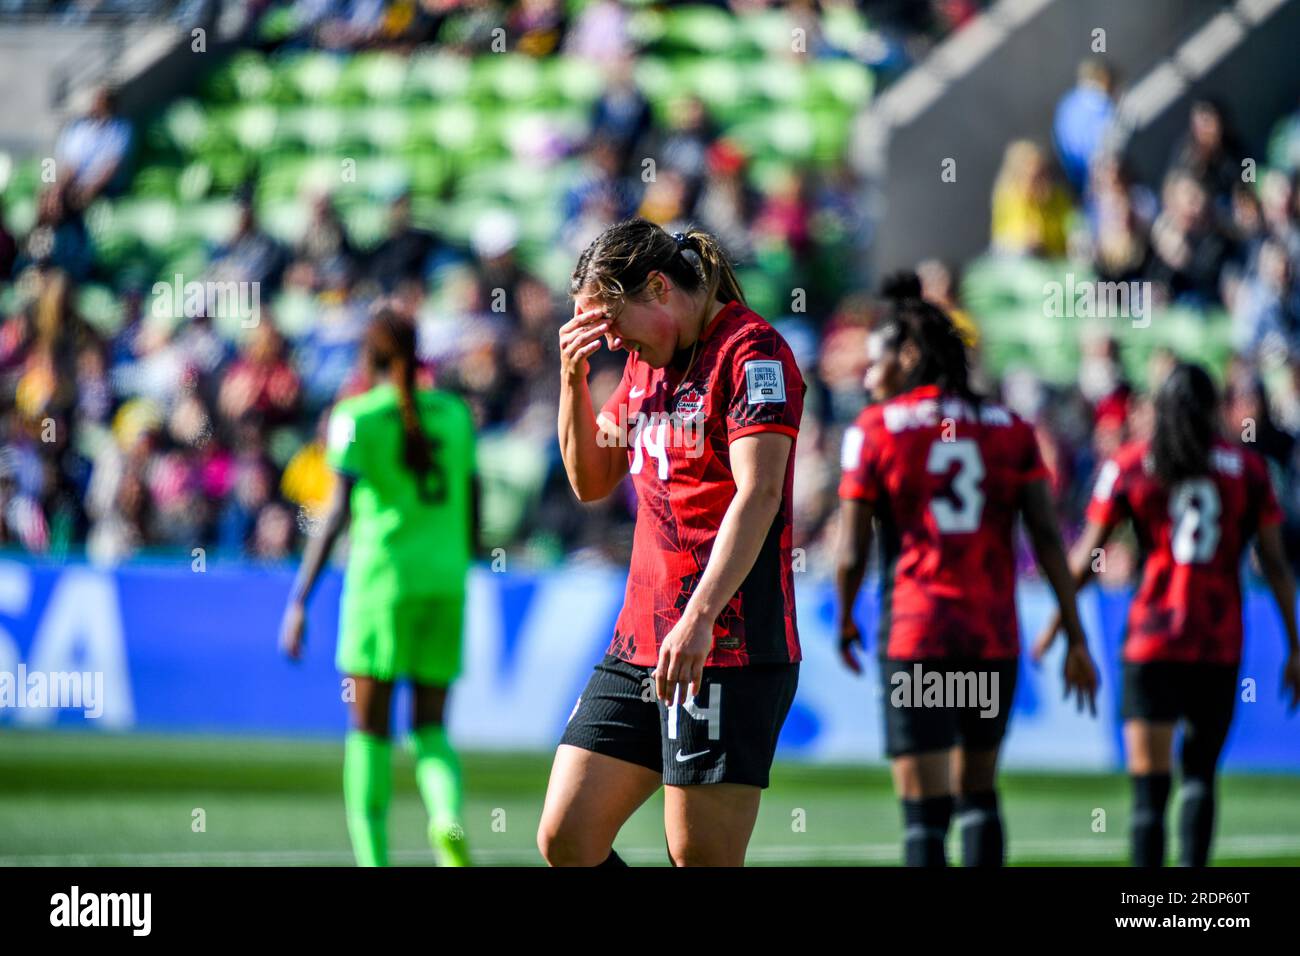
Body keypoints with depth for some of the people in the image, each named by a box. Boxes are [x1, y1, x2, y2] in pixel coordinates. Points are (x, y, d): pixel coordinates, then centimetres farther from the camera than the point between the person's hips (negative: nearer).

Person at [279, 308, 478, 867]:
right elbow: (472, 512, 14)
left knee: (370, 728, 5)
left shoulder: (357, 416, -2)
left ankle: (373, 858, -2)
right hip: (445, 580, 4)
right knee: (430, 729, 9)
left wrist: (299, 601, -11)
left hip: (382, 576, -4)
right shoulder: (455, 413, 11)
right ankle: (448, 817, -21)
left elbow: (339, 511, -11)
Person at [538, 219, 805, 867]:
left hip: (726, 650, -9)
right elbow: (591, 481, 25)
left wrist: (700, 617, -29)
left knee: (701, 858, -8)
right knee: (565, 841, 3)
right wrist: (573, 378, 9)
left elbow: (758, 493, -20)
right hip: (638, 644, 9)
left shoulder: (751, 350, -9)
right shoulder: (646, 361, 18)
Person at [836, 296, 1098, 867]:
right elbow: (1047, 536, 2)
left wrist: (845, 623, 14)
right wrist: (1075, 636, 4)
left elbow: (851, 555, -3)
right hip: (996, 637, 4)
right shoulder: (1009, 428, 9)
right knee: (977, 793, 19)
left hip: (914, 633, -4)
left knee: (923, 809, -3)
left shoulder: (874, 430, -1)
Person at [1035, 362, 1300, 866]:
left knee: (1149, 784, 0)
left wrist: (1055, 625, 13)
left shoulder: (1128, 465, 3)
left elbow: (1087, 556, 2)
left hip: (1153, 639, -1)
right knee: (1200, 774, 12)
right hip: (1221, 645, 1)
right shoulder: (1247, 467, 5)